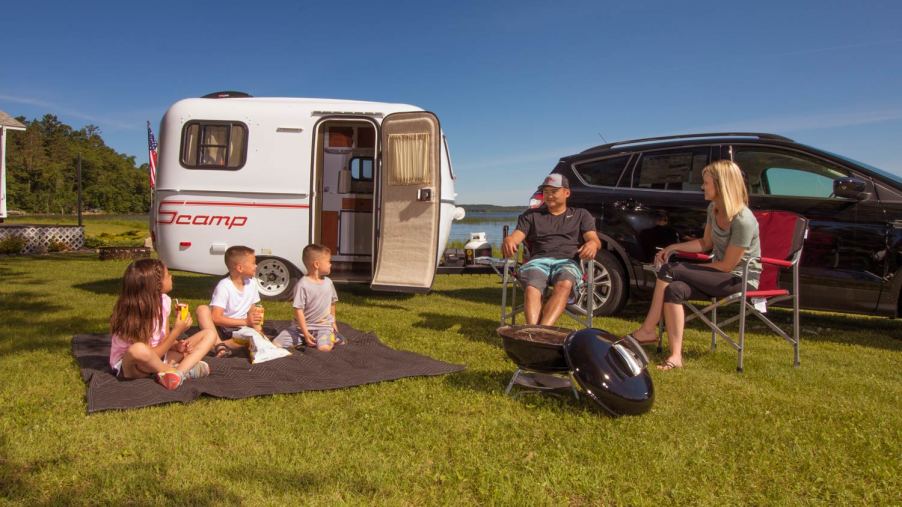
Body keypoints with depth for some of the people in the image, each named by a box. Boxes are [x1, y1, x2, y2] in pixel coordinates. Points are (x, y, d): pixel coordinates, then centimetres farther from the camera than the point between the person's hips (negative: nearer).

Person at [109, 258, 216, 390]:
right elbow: (151, 355, -23)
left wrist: (177, 345, -18)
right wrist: (177, 331, -27)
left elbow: (165, 338, 4)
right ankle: (186, 369, -17)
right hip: (128, 364, -7)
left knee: (210, 333, -3)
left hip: (158, 357, 7)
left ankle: (178, 372, -26)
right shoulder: (134, 315, -25)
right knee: (139, 350, -45)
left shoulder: (164, 300, -6)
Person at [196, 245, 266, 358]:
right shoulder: (224, 286, -16)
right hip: (221, 330, -3)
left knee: (259, 335, -27)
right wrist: (245, 321, -26)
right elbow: (216, 318, -22)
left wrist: (255, 322, -14)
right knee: (202, 309, -29)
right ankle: (219, 345, -38)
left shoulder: (252, 283, 1)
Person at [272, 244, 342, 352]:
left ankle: (330, 337, 3)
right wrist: (305, 333, -19)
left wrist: (333, 322, 21)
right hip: (302, 326, -1)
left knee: (324, 348, -30)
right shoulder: (302, 285, -15)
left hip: (323, 325, 1)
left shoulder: (328, 282, 4)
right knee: (275, 344, -16)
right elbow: (298, 310, -15)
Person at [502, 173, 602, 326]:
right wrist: (508, 241, -17)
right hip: (539, 260, 1)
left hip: (567, 262, -1)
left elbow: (594, 239, 8)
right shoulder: (531, 215, 27)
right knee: (531, 287, -35)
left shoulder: (581, 215, 24)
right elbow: (517, 235, 11)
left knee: (564, 285, -38)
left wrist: (592, 244, -20)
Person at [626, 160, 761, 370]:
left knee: (670, 271, -23)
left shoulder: (743, 220, -23)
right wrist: (673, 247, 2)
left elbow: (728, 265, -19)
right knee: (674, 289, -23)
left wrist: (688, 269, -11)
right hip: (721, 274, 8)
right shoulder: (714, 209, 4)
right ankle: (676, 355, -24)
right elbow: (706, 243, 15)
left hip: (741, 278, -8)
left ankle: (647, 330, -15)